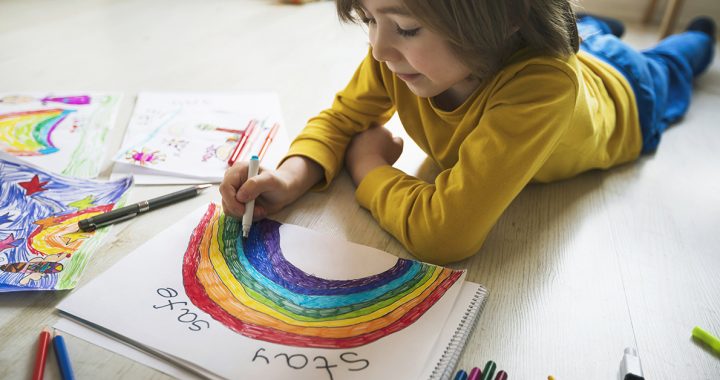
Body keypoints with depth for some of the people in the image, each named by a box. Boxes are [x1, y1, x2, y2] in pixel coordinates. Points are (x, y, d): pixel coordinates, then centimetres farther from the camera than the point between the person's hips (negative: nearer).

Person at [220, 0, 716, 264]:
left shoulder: (542, 85, -56)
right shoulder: (398, 53, -39)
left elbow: (443, 233, -57)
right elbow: (342, 118, -23)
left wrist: (367, 164, -41)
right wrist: (295, 173, -43)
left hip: (622, 97, -2)